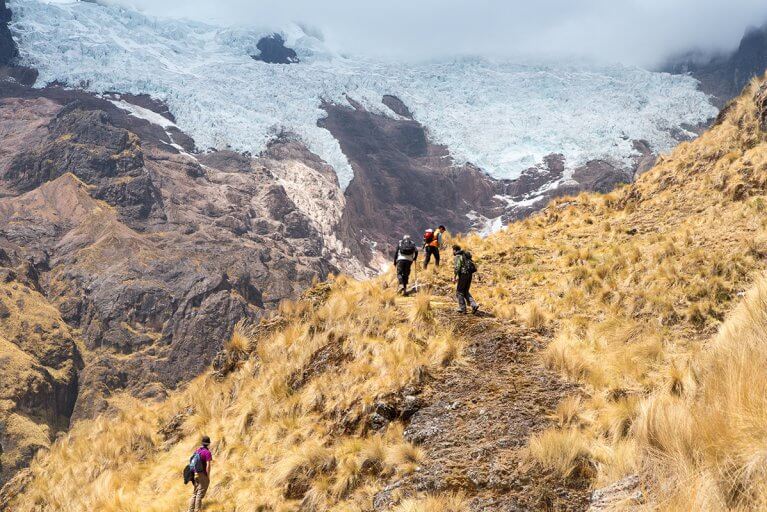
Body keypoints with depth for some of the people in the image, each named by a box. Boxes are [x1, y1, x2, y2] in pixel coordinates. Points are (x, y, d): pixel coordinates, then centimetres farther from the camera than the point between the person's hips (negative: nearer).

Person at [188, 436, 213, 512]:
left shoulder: (197, 450, 8)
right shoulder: (207, 452, -15)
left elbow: (192, 462, 12)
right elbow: (208, 465, -19)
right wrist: (208, 477, -12)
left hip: (196, 474, 7)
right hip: (203, 475, -7)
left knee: (195, 493, 14)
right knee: (200, 494, -3)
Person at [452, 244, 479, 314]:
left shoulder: (458, 256, -6)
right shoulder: (465, 255, 21)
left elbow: (457, 267, -18)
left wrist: (454, 277, -15)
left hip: (463, 274, -8)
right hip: (469, 274, 8)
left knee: (459, 291, 5)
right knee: (465, 292, 17)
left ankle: (462, 309, 5)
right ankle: (474, 305, -1)